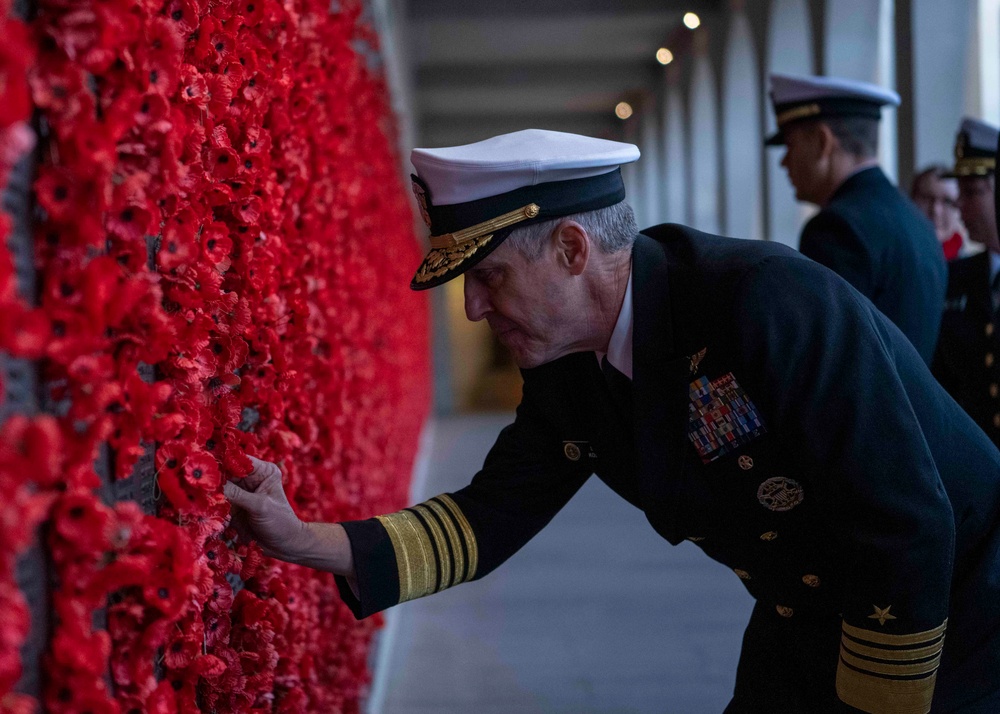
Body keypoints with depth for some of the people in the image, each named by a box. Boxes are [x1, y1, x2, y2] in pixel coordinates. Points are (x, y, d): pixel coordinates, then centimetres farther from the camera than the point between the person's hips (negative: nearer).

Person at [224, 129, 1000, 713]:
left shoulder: (771, 303, -31)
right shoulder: (564, 369, -8)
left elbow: (908, 534, -28)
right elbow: (492, 517, -2)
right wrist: (307, 540, -12)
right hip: (799, 633, 6)